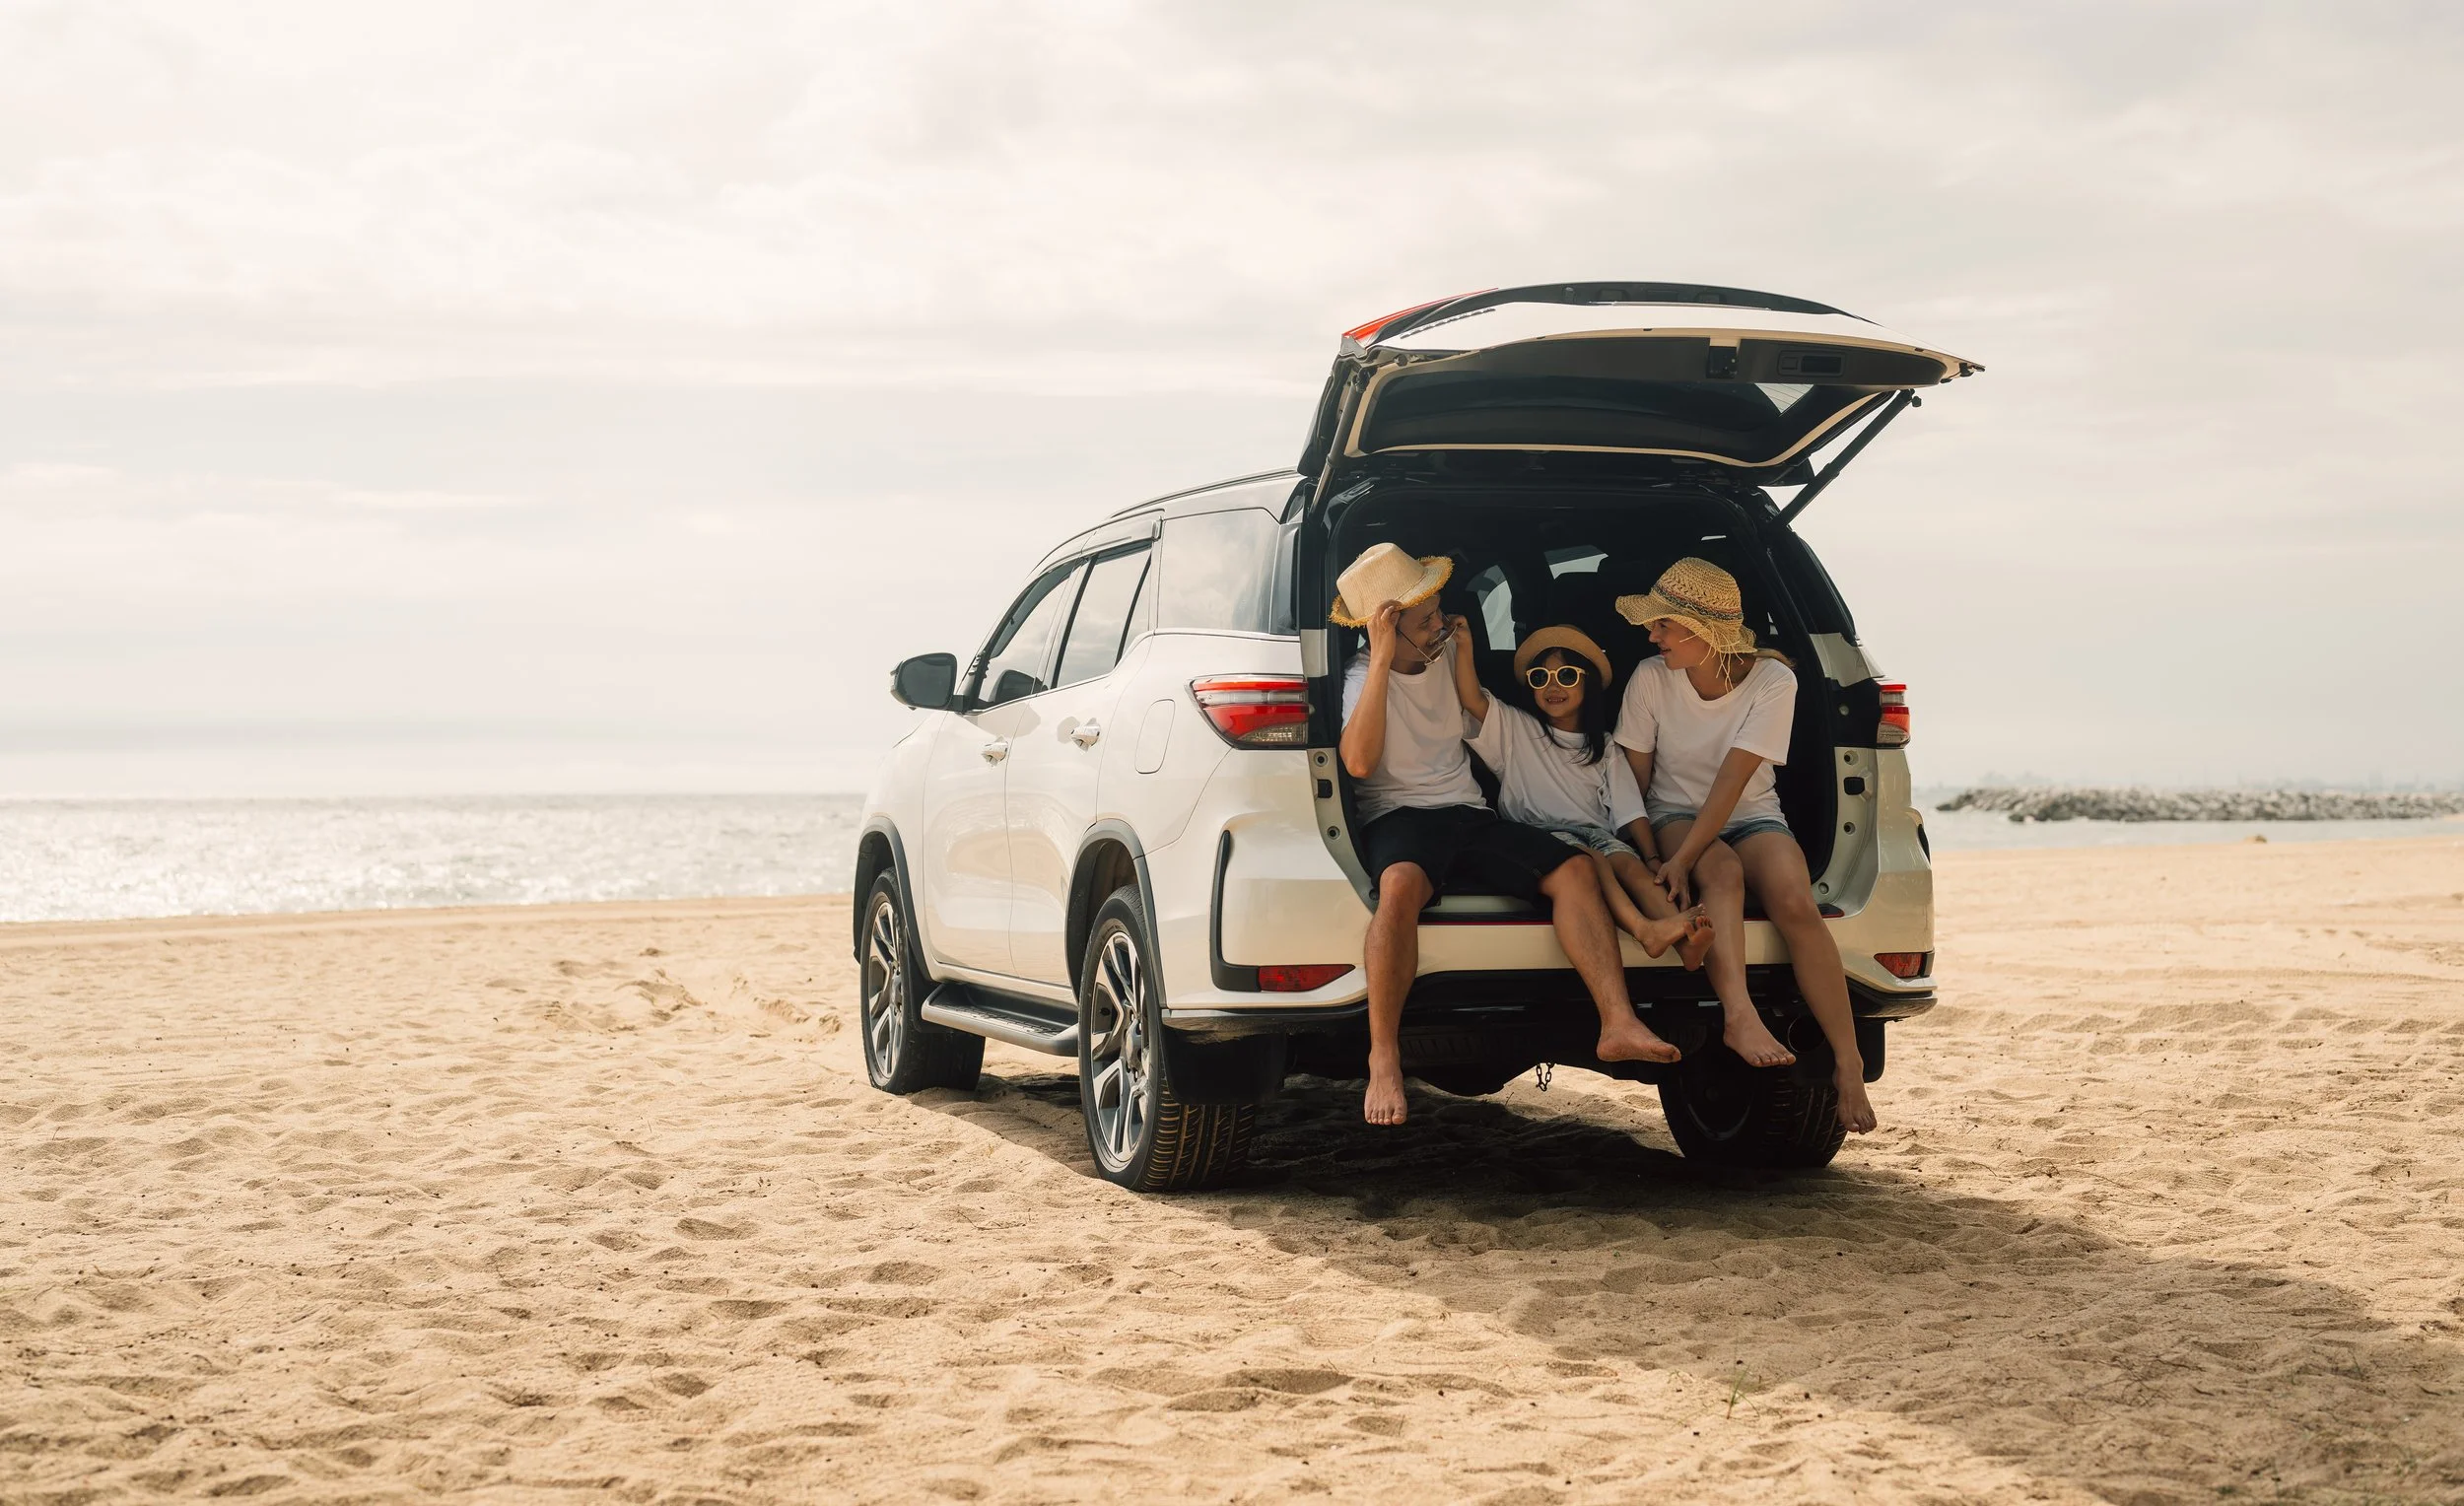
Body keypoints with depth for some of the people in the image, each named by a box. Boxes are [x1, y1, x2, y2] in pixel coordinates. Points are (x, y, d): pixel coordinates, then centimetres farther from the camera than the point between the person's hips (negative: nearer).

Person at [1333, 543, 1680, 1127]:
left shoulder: (1446, 652, 15)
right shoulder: (1364, 678, -5)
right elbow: (1359, 762, -27)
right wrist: (1381, 659, -26)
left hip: (1467, 812, 6)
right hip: (1399, 817, -6)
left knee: (1573, 869, -20)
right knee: (1401, 884, -41)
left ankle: (1618, 1023, -33)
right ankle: (1384, 1058, -38)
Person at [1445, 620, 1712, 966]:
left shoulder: (1604, 748, 23)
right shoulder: (1516, 731, 19)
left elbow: (1629, 812, 12)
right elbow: (1472, 700, 2)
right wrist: (1463, 645, -8)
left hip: (1594, 832, 2)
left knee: (1629, 863, -31)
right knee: (1590, 860, -34)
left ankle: (1682, 939, -57)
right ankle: (1644, 928, -60)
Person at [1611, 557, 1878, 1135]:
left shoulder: (1772, 680, -15)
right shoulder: (1650, 679, -10)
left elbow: (1732, 779, -23)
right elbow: (1633, 777, -5)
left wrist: (1681, 860, -32)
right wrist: (1651, 858, -20)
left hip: (1751, 816, 0)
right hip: (1677, 815, 0)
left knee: (1796, 904, -30)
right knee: (1722, 871, -36)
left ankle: (1848, 1063, -28)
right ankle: (1741, 1016, -53)